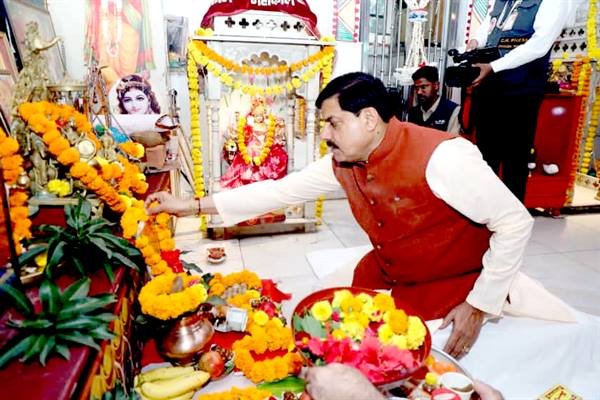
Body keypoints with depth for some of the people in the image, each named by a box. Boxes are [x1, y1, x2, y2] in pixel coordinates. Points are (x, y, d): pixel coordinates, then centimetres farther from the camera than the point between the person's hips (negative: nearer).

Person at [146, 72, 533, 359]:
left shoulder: (440, 157, -33)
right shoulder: (341, 164, -12)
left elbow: (515, 222, -26)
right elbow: (279, 191, -9)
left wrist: (479, 306, -23)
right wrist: (191, 205, -10)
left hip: (454, 279, -6)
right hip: (387, 270, 6)